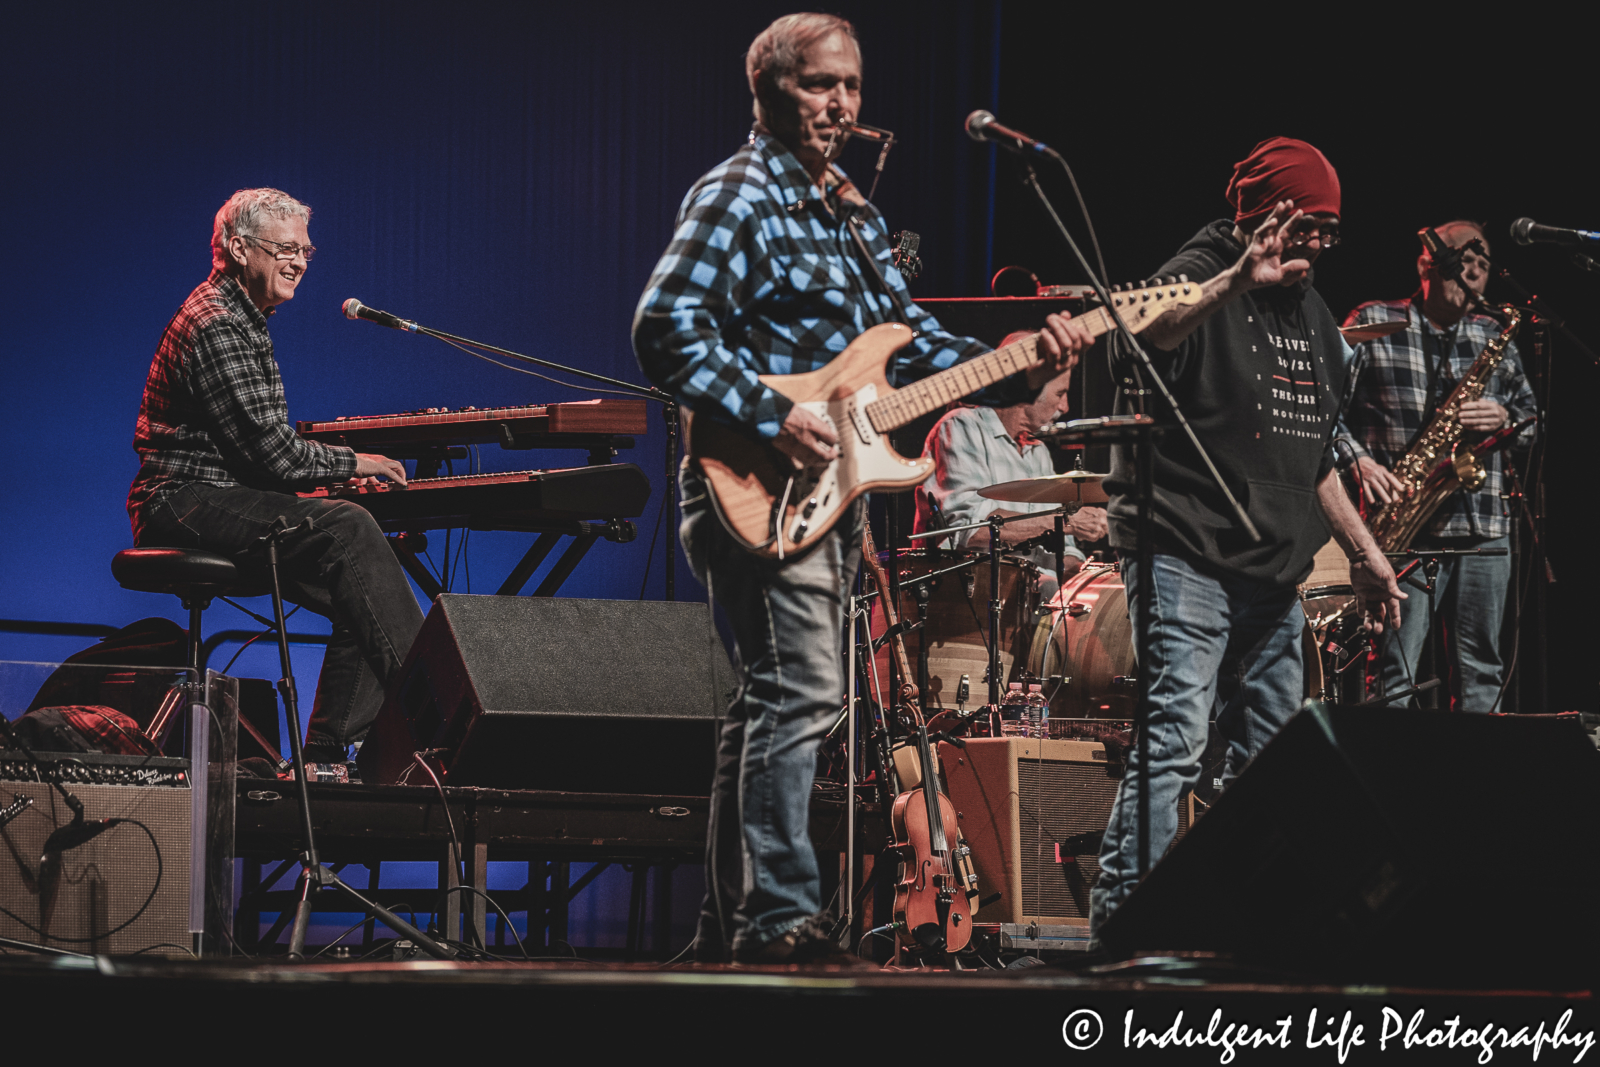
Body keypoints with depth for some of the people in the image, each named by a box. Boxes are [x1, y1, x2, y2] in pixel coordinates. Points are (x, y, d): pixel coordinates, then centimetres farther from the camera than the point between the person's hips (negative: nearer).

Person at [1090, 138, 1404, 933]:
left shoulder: (1311, 313, 18)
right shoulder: (1200, 274, -7)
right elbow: (1154, 332, -33)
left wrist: (1362, 552, 23)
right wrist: (1236, 283, -48)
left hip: (1274, 569, 9)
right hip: (1186, 559, -8)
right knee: (1172, 742, -17)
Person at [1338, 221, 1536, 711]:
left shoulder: (1494, 338, 16)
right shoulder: (1373, 324, 4)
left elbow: (1535, 425, 19)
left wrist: (1506, 419, -3)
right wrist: (1358, 460, -15)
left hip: (1483, 527, 4)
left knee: (1481, 673, 6)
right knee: (1393, 672, -9)